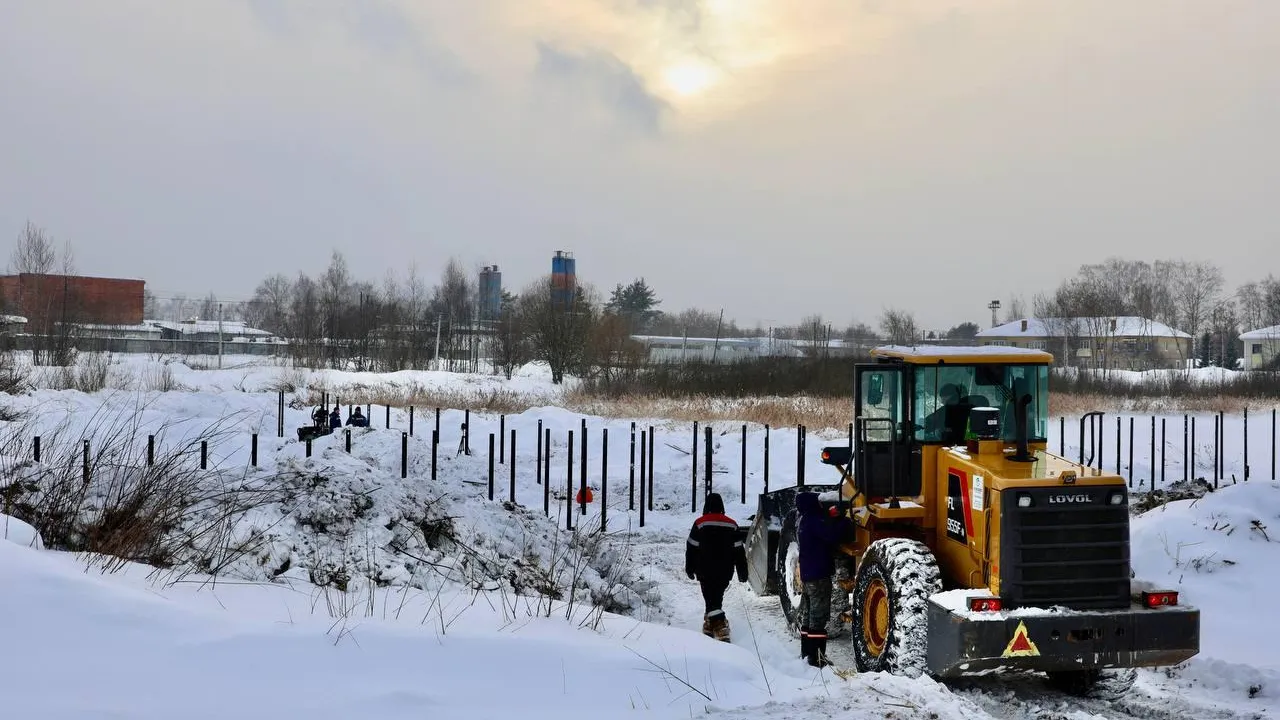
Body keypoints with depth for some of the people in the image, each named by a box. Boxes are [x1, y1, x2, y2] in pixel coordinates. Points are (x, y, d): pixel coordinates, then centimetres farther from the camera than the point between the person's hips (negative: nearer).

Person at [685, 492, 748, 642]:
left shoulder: (700, 523, -6)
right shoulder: (732, 524, 4)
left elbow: (692, 548, -4)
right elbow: (739, 550, 6)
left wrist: (690, 568, 7)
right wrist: (742, 572, 11)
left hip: (705, 571, -4)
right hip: (725, 572, 4)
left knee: (710, 598, -4)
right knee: (717, 597, 19)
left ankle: (721, 625, -19)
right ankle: (710, 624, 28)